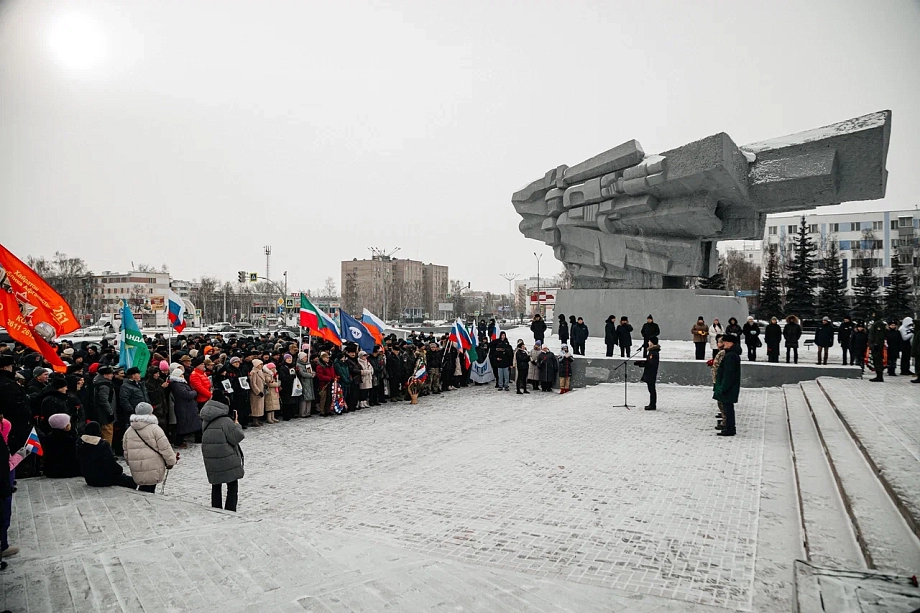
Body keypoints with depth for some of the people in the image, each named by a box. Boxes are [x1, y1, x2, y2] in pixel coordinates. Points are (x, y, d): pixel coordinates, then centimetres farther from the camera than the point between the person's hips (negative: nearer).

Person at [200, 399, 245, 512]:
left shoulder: (206, 421, 6)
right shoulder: (225, 421, -17)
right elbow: (238, 437, -17)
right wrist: (236, 424, -1)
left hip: (211, 461, 7)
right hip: (227, 460, -6)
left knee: (216, 486, 19)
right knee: (232, 488, 5)